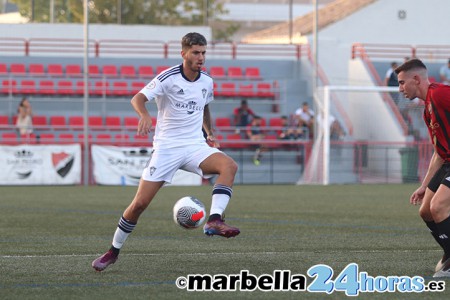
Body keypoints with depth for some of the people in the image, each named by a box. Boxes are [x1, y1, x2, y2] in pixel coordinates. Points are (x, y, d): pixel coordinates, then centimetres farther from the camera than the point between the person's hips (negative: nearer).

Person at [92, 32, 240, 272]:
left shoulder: (206, 82, 6)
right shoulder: (168, 78, -11)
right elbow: (138, 98, -23)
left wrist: (210, 133, 16)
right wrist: (144, 114, -44)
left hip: (195, 145, 4)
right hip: (166, 147, -4)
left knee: (229, 165, -27)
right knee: (140, 203, -7)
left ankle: (214, 221, -35)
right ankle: (113, 251, 13)